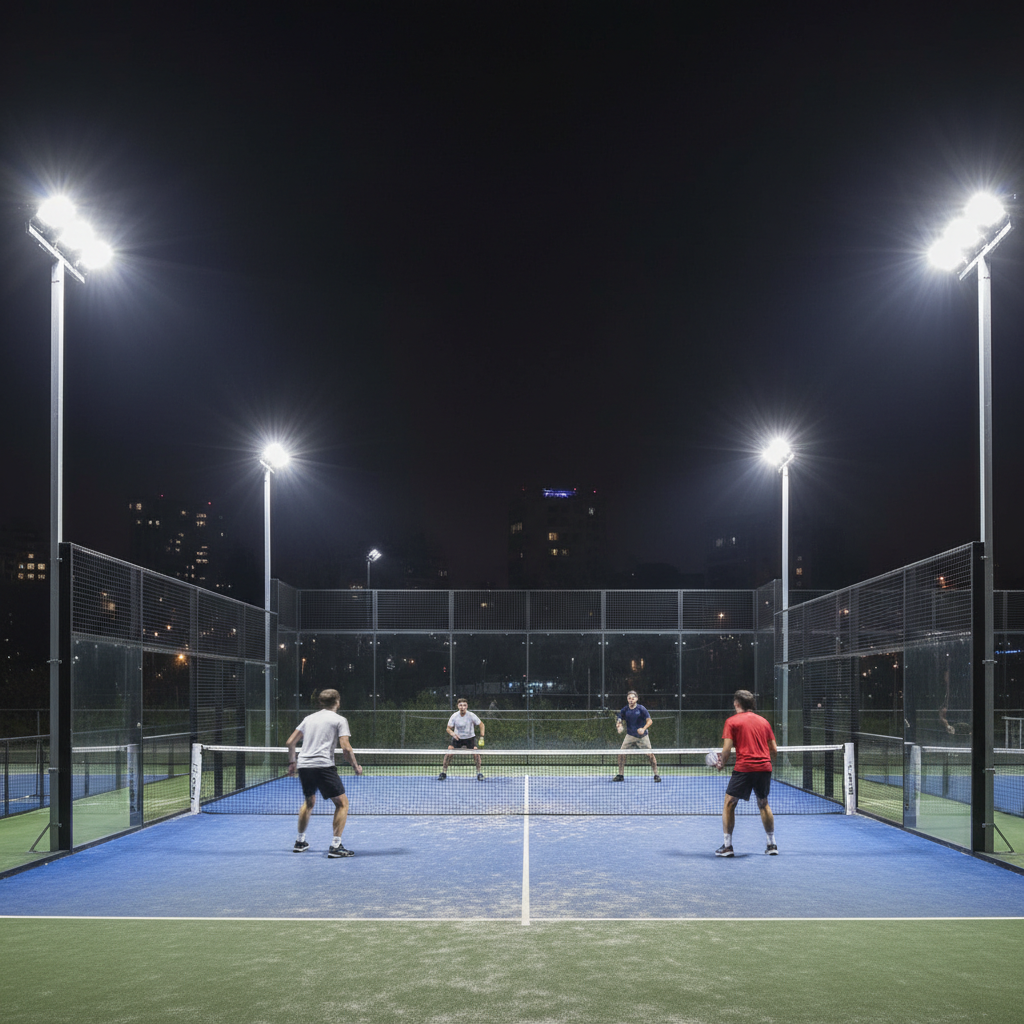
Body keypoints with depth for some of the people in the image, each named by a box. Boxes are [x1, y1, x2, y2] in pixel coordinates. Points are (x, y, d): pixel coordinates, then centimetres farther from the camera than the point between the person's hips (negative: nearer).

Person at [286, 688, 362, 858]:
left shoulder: (309, 718, 19)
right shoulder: (339, 720, 2)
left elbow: (290, 741, 20)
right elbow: (346, 748, -8)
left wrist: (292, 762, 33)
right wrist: (356, 766, 5)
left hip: (303, 766, 7)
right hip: (323, 766, -6)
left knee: (309, 802, 29)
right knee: (342, 803, 2)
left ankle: (300, 842, 34)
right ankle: (335, 846, -8)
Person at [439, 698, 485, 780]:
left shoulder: (471, 715, -19)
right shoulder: (454, 716, -16)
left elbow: (481, 724, -9)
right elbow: (448, 728, -7)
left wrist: (482, 737, -19)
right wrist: (452, 733, -30)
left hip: (470, 737, -1)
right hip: (457, 737, 1)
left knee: (476, 753, -21)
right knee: (449, 752, -17)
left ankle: (479, 773, -5)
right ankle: (443, 772, -4)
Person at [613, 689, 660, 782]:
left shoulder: (641, 709, -12)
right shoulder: (625, 710, -3)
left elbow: (649, 721, -14)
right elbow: (619, 720, 4)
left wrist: (644, 729, -32)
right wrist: (619, 725, -20)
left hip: (642, 736, -3)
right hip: (630, 735, 3)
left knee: (650, 754, -9)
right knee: (621, 753, -7)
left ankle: (656, 775, 5)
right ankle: (620, 775, 4)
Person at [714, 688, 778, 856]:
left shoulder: (732, 721, 0)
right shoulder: (763, 721, 14)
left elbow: (727, 748, -8)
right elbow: (774, 750, 13)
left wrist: (722, 763, 9)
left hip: (744, 768, -5)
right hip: (765, 767, 5)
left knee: (729, 804, 7)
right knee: (763, 804, 22)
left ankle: (727, 846, 3)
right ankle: (772, 844, 23)